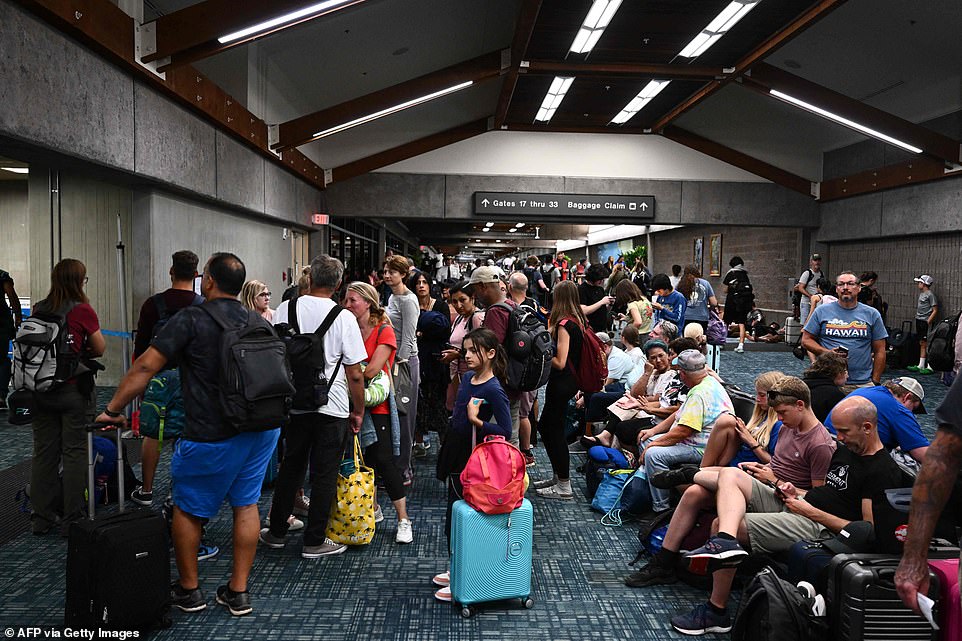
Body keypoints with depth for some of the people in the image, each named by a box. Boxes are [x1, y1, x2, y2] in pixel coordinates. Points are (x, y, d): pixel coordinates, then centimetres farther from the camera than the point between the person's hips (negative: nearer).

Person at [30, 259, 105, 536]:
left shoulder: (38, 309, 3)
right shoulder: (82, 310, -11)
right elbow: (100, 349, -2)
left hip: (41, 389, 5)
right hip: (73, 390, -5)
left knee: (43, 452, 12)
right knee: (74, 452, 3)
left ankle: (42, 517, 21)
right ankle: (72, 519, 8)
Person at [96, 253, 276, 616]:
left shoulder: (192, 319, -9)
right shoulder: (259, 323, 8)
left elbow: (145, 367, -11)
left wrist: (113, 409, -1)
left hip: (212, 436, -5)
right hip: (262, 428, 6)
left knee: (187, 509, 14)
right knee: (246, 505, 14)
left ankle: (188, 590, 27)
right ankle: (238, 592, 21)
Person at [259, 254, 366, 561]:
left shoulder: (285, 309, -2)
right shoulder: (343, 317, -11)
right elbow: (355, 374, -10)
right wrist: (358, 411, 2)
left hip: (294, 405, 4)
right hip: (332, 408, -3)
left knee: (291, 467, 18)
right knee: (324, 474, 7)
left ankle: (276, 531, 29)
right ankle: (314, 541, 15)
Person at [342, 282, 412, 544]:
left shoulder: (384, 331, -9)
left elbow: (371, 371, -18)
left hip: (376, 406, -6)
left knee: (383, 461, -6)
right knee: (361, 460, 11)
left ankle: (403, 520, 6)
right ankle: (373, 509, 31)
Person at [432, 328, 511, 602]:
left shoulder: (494, 390, -19)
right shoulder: (468, 377, 5)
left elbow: (506, 431, -21)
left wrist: (476, 420, -26)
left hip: (471, 459, -8)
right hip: (455, 455, 8)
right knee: (453, 517, 18)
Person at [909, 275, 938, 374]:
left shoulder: (930, 294, -12)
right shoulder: (921, 293, 15)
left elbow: (935, 311, -14)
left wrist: (928, 321, -19)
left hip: (927, 322, -9)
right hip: (919, 321, 9)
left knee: (927, 344, -6)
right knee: (922, 344, 12)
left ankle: (930, 367, -2)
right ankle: (921, 366, 18)